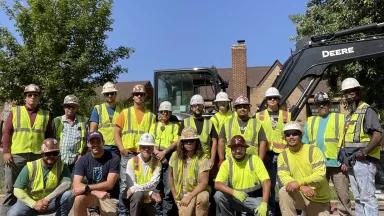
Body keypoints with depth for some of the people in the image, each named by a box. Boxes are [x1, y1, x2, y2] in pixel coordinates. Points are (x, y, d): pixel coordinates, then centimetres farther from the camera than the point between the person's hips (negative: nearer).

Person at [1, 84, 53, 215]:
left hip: (38, 157, 2)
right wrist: (6, 151, -5)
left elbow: (49, 136, 12)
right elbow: (6, 132, 3)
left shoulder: (46, 115, 11)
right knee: (11, 189, 5)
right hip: (16, 156, -1)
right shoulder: (15, 111, 8)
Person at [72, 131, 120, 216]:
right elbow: (76, 186, -17)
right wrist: (96, 192, -31)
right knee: (79, 199, -28)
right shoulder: (83, 160, -8)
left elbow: (109, 184, -21)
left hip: (109, 196, -1)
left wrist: (86, 188, -27)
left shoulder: (113, 158, -16)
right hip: (90, 195, 2)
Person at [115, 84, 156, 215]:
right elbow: (117, 133, 5)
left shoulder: (151, 116, 11)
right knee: (125, 184, 0)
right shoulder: (125, 113, 8)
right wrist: (121, 148, -9)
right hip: (128, 154, -1)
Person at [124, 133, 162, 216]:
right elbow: (131, 186, -12)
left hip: (149, 201, 2)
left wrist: (135, 188, -25)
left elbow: (153, 184, -13)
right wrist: (150, 193, -20)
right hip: (135, 199, -1)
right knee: (138, 194, -31)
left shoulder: (157, 163, -2)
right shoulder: (132, 162, -6)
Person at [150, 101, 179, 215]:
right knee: (156, 186, 3)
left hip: (170, 158, -2)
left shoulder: (175, 126, 10)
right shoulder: (154, 125, 15)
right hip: (156, 158, 2)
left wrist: (165, 152, -13)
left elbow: (176, 142, -2)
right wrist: (157, 153, -10)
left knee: (168, 187, -4)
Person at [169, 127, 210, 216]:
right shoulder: (175, 156, -3)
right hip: (180, 194, 2)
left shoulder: (202, 159, -12)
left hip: (197, 192, -2)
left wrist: (190, 196, -22)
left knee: (203, 198, -34)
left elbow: (204, 183, -15)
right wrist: (175, 195, 5)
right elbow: (170, 175, 9)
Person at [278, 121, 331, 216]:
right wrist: (302, 187, -32)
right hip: (300, 196, 1)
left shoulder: (313, 150, -12)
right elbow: (284, 177, -16)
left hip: (319, 199, -1)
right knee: (284, 192, -28)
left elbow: (320, 175, -23)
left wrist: (299, 182, -33)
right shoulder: (283, 155, -4)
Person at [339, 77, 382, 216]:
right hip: (351, 162, 8)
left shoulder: (367, 110, -6)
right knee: (358, 197, 14)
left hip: (363, 161, -8)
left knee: (367, 197, -7)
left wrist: (364, 151, -26)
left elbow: (378, 135, -15)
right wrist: (345, 160, 15)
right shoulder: (348, 115, 18)